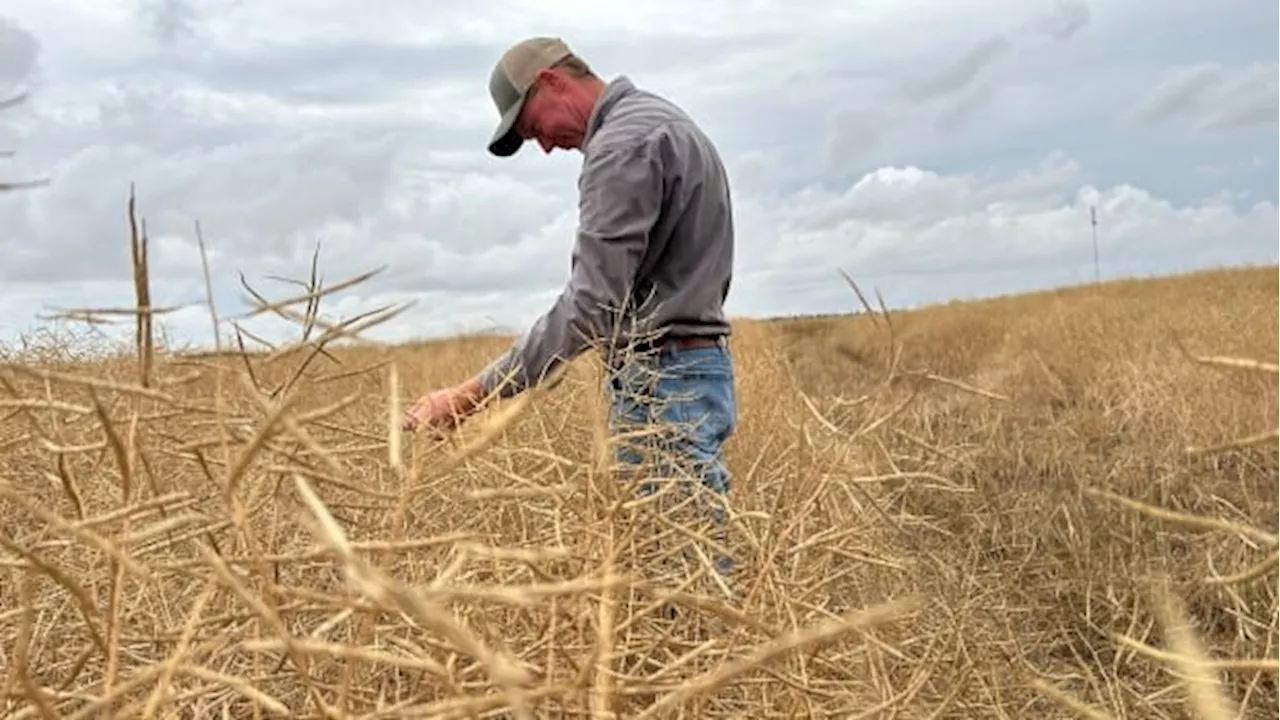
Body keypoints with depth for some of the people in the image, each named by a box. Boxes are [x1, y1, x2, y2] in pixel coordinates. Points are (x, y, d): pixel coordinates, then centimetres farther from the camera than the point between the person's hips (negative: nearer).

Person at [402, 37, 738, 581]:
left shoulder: (623, 144, -14)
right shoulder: (665, 122, 18)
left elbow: (591, 307, -22)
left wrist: (472, 394, -21)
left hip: (662, 383, -10)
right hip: (695, 369, 10)